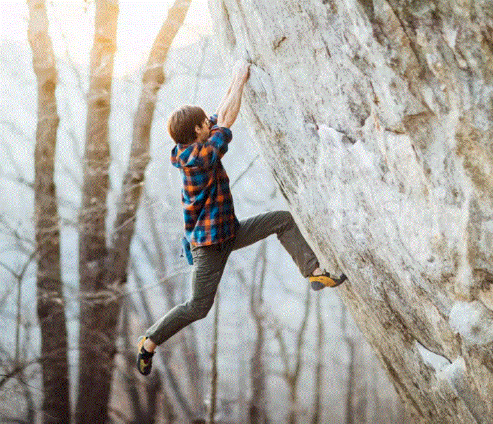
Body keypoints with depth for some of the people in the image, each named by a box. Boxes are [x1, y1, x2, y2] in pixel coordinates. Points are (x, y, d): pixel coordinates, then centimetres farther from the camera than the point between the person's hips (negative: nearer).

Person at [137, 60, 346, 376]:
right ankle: (149, 342, 14)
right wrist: (240, 80, -7)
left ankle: (315, 273, 2)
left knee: (283, 220, 5)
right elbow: (227, 120, -18)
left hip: (229, 232, 9)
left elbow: (220, 117, 11)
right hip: (210, 243, -9)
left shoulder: (189, 150, 1)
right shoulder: (201, 157, -24)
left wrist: (236, 80, 9)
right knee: (198, 308, -2)